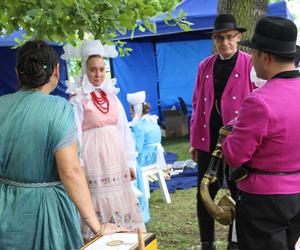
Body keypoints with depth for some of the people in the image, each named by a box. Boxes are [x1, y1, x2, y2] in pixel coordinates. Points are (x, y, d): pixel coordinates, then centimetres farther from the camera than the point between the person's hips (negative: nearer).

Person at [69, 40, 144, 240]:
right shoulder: (79, 100, -5)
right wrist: (78, 167, -13)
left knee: (119, 200, 9)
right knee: (100, 201, -3)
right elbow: (76, 135, -9)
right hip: (94, 157, -5)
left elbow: (124, 129, 13)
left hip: (116, 156, 5)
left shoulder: (112, 95, 11)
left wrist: (130, 161, 11)